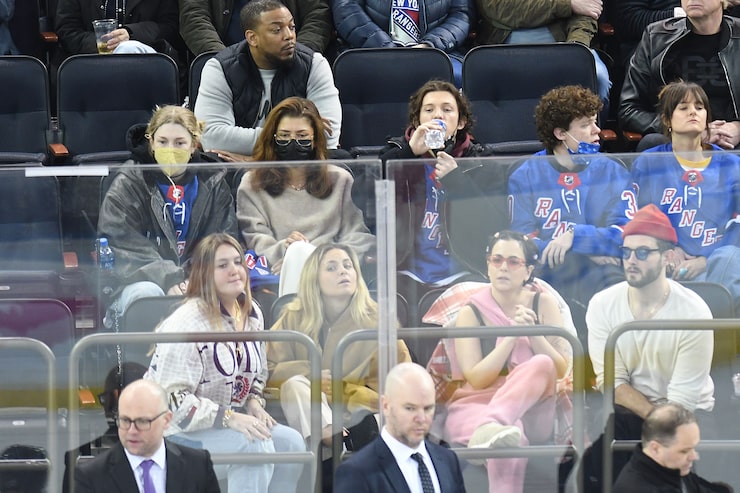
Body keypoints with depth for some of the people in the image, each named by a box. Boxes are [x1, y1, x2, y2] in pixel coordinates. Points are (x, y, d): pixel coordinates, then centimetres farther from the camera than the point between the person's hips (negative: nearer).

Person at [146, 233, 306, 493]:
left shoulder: (251, 314, 7)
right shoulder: (186, 324, -20)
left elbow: (257, 374, 22)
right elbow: (173, 398, -24)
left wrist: (253, 403, -1)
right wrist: (229, 418, -28)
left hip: (229, 420, 8)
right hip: (179, 431, -8)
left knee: (291, 441, -11)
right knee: (256, 445, -28)